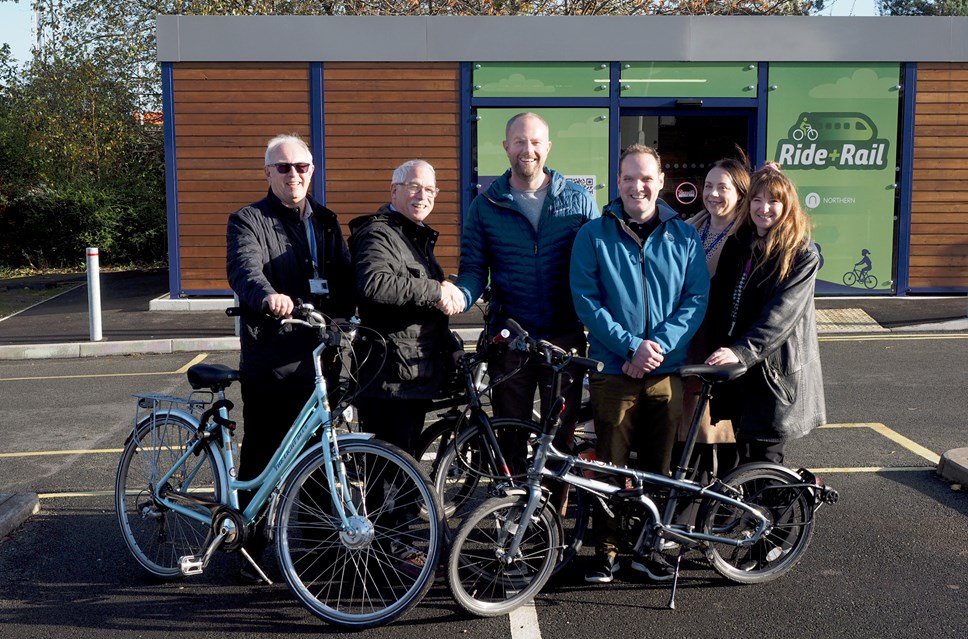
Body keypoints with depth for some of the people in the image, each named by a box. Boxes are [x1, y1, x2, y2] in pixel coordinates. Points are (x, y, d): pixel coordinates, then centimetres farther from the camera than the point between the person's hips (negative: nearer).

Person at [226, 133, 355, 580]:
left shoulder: (326, 222, 17)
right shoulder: (248, 221, 0)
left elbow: (344, 277, 11)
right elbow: (245, 269, -20)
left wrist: (344, 311, -11)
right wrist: (268, 296, -42)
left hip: (319, 357, 5)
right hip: (269, 360, -4)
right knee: (260, 458, 3)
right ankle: (251, 548, 18)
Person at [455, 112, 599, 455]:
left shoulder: (578, 200, 3)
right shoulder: (486, 205, 4)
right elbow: (473, 268, 3)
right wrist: (461, 295, -20)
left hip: (565, 338, 0)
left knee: (561, 435, 7)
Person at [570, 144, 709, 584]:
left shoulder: (683, 237, 6)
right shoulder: (593, 236, 0)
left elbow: (696, 299, 1)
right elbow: (586, 301, -6)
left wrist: (659, 345, -13)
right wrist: (632, 345, -16)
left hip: (667, 372, 2)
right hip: (613, 371, -2)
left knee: (658, 467, 9)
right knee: (609, 465, 2)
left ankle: (649, 547, 24)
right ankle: (605, 551, 16)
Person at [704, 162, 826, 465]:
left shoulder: (803, 255, -10)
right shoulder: (736, 244, 9)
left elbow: (781, 313, -22)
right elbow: (718, 300, 14)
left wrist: (741, 351, -32)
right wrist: (720, 349, -1)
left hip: (775, 372, -6)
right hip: (736, 371, 6)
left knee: (764, 461, -2)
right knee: (744, 455, 14)